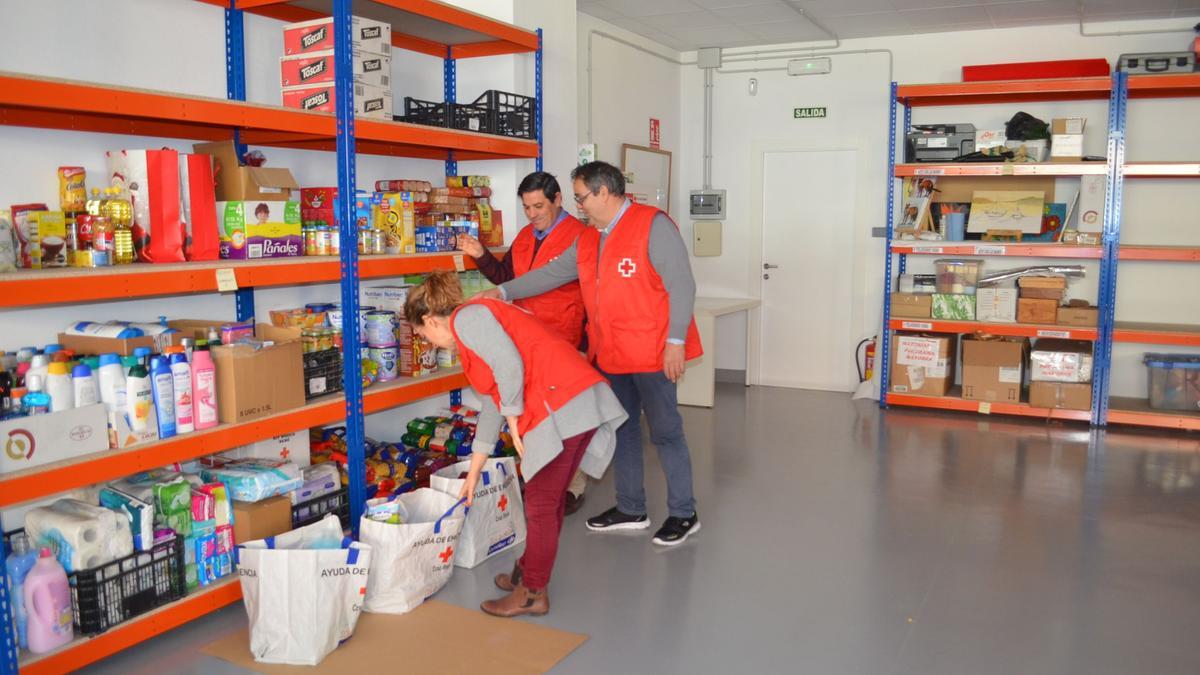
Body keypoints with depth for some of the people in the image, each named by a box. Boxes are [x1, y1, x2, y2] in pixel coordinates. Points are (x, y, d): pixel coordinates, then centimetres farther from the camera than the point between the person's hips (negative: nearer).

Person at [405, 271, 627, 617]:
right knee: (549, 500, 20)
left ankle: (533, 593, 14)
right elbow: (491, 406, 32)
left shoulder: (466, 317, -1)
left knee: (541, 504, 2)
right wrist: (473, 472, 37)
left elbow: (509, 363, -18)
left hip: (562, 404, -10)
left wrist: (514, 418, -6)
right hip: (580, 403, 10)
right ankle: (529, 572, 35)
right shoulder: (474, 321, 29)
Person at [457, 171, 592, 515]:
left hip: (565, 342, -7)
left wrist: (588, 341, -13)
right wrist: (481, 255, 3)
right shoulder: (524, 237, 14)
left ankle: (574, 484, 15)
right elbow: (506, 278, 19)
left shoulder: (578, 235, -10)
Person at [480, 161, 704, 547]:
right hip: (610, 355, 8)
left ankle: (683, 514, 15)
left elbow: (681, 286, -15)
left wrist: (676, 341, -19)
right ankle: (630, 510, 29)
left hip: (652, 353, -8)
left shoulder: (653, 226, -12)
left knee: (665, 432, 1)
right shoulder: (588, 242, 13)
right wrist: (503, 293, 15)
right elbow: (550, 274, 18)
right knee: (622, 430, 15)